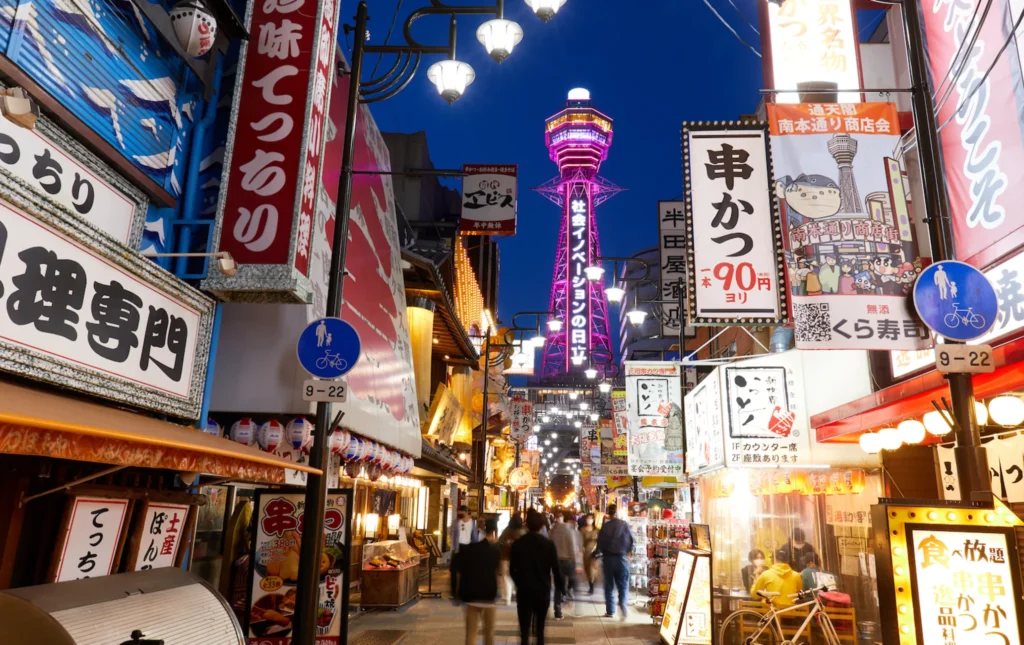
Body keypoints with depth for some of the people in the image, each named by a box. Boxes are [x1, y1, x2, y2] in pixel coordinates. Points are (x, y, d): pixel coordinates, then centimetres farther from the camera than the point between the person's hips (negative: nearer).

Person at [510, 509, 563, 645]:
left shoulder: (517, 544, -5)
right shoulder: (549, 544, -8)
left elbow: (512, 570, 1)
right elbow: (555, 569, -8)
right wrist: (559, 586, 6)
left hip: (524, 590, 0)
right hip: (543, 590, 0)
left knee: (524, 629, 2)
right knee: (540, 628, 17)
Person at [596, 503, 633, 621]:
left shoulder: (605, 526, -7)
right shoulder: (624, 525, -6)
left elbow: (600, 542, -5)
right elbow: (631, 540, -3)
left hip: (608, 558, 0)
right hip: (622, 557, 0)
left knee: (609, 585, 12)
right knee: (623, 585, 7)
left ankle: (610, 611, 15)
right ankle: (623, 608, -13)